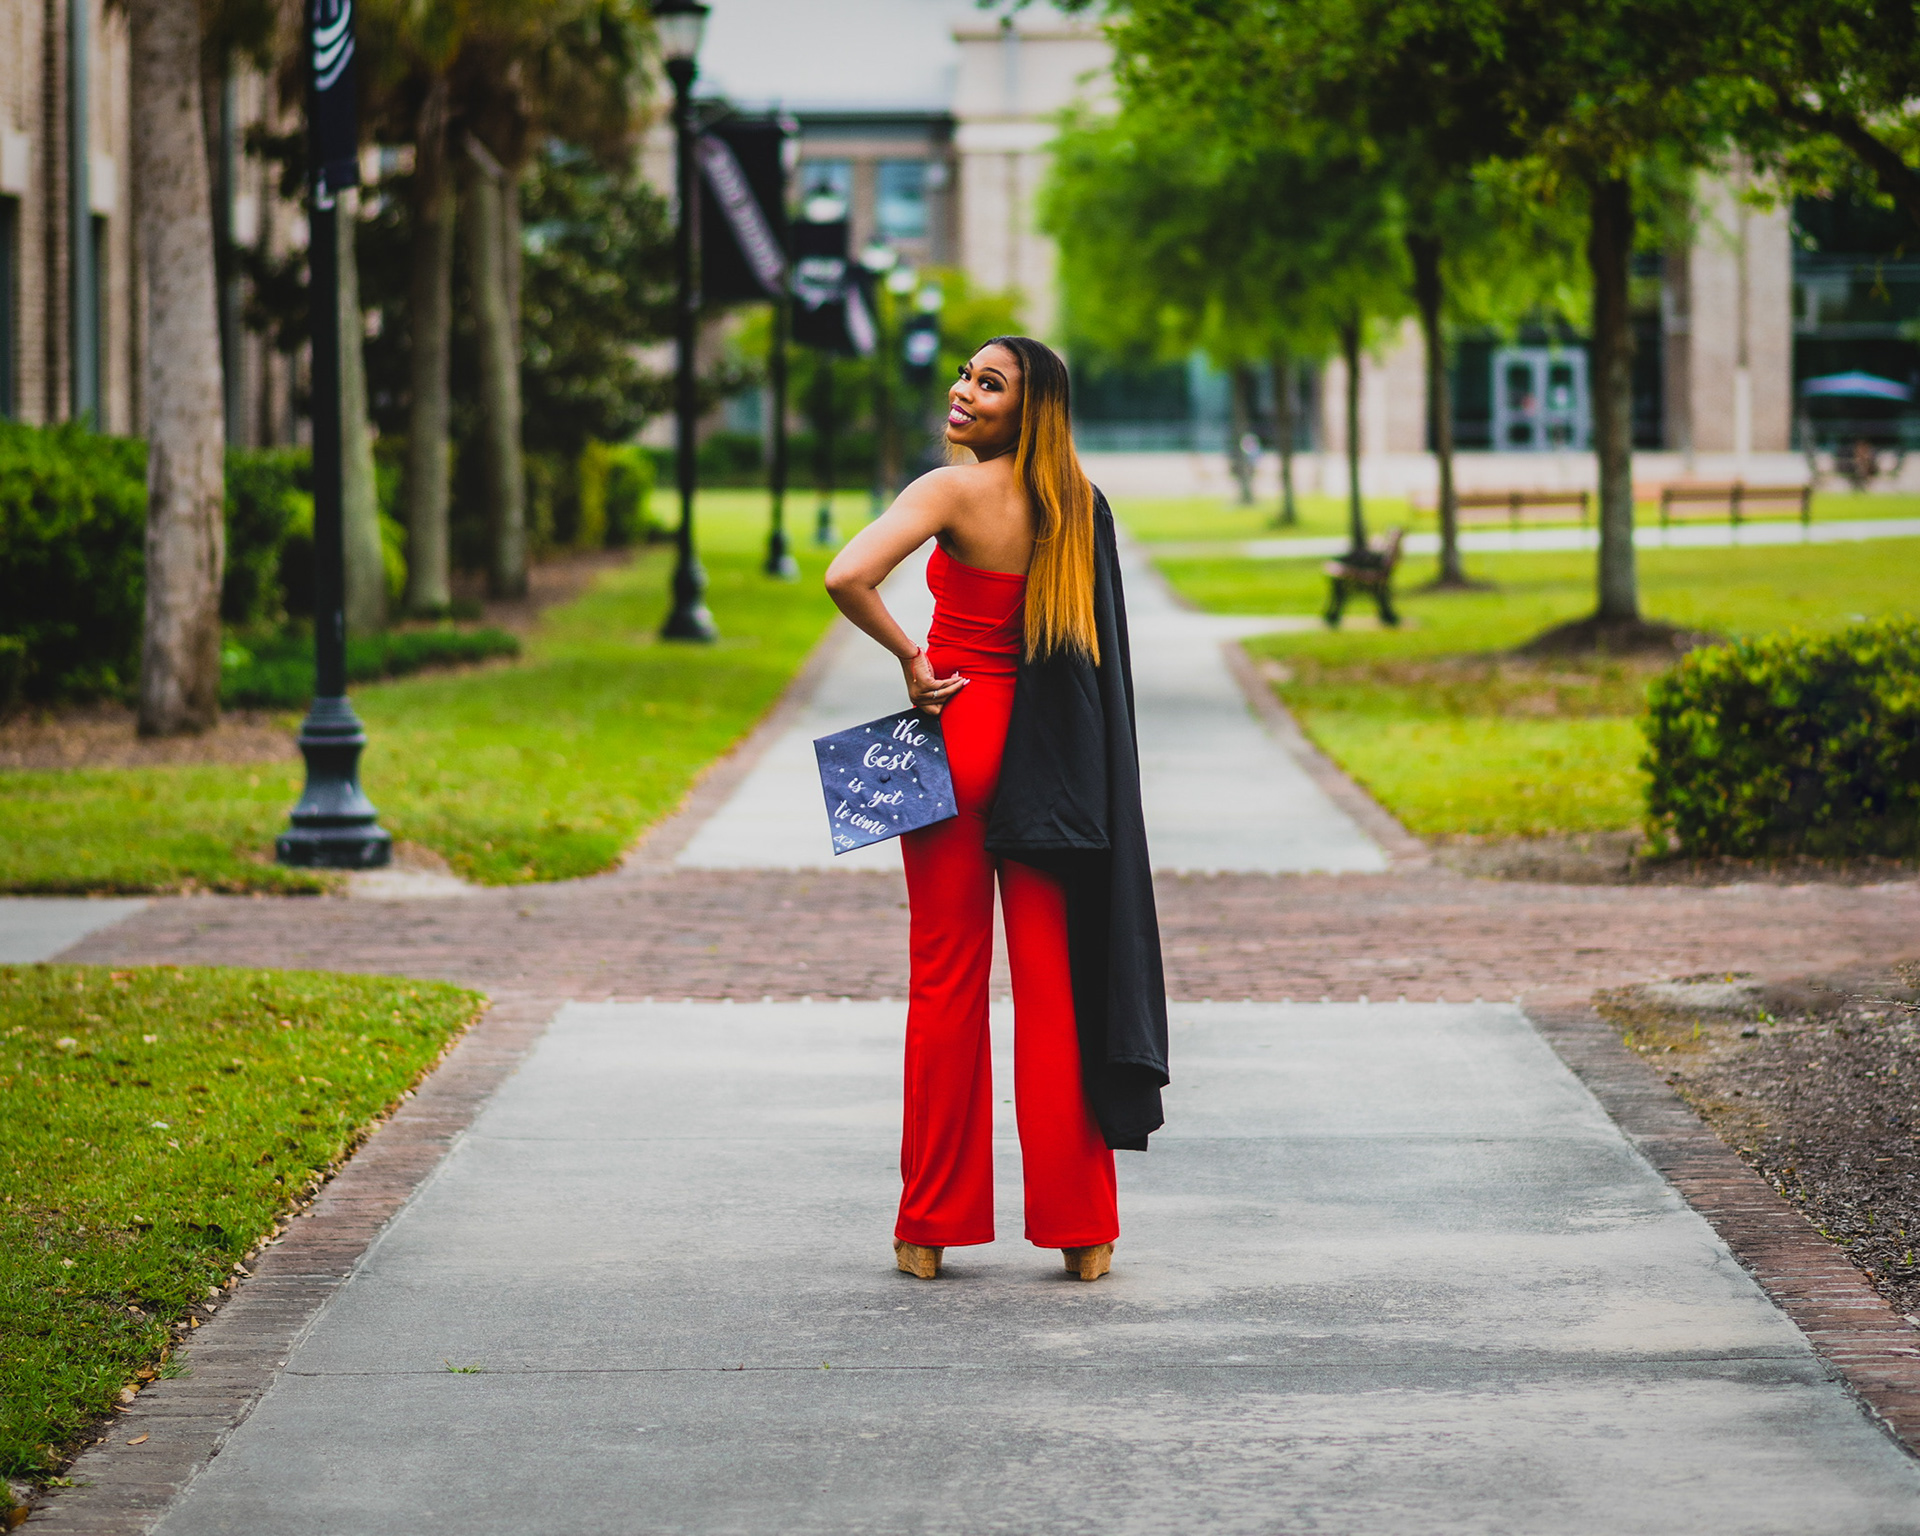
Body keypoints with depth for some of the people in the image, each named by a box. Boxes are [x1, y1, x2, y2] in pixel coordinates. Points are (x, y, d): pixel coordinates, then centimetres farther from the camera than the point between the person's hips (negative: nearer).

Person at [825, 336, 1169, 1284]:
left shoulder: (954, 491, -13)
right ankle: (1080, 1229, 6)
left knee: (946, 978, 4)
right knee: (1054, 979, 5)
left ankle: (931, 1226, 9)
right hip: (1052, 756, 4)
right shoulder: (1078, 504, 5)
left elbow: (847, 579, -26)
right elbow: (1096, 650, 11)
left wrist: (910, 659, -12)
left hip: (959, 737, -4)